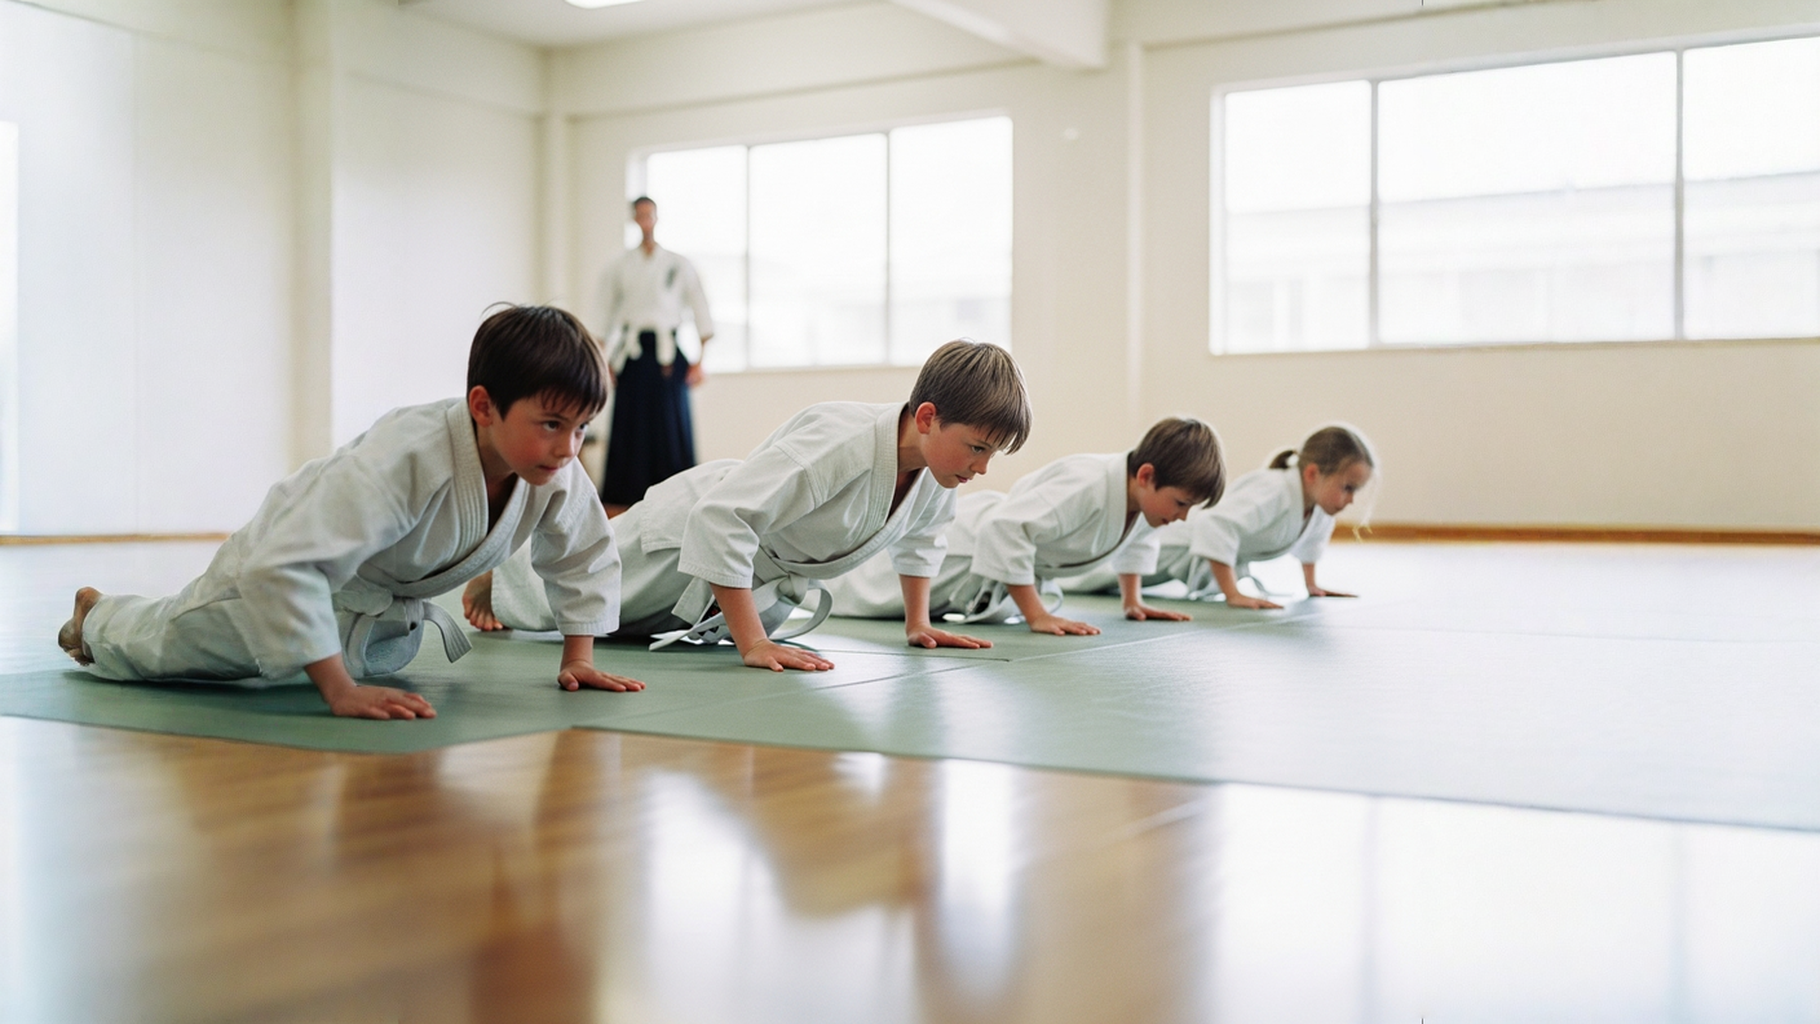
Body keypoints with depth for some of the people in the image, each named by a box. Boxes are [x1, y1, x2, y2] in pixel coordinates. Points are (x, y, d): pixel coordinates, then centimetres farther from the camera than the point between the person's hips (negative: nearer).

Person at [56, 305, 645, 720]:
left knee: (380, 659, 39)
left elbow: (585, 556, -7)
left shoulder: (558, 474, -29)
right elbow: (281, 565, -53)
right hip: (281, 573, -6)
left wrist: (578, 658, -15)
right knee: (157, 645, 22)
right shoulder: (403, 460, -50)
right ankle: (97, 617, 55)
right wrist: (338, 689, -53)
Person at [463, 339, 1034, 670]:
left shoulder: (936, 463, -20)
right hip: (690, 528, -7)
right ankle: (500, 558, 46)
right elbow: (719, 520, -48)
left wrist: (917, 624, 4)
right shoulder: (838, 444, -45)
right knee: (550, 601, 16)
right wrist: (752, 643, -47)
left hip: (770, 572, 7)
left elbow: (918, 535, 6)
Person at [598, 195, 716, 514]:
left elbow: (700, 309, 5)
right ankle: (616, 504, 4)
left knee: (671, 426, -3)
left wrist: (700, 360, -2)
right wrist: (607, 361, 7)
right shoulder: (622, 267, 8)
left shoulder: (678, 264, 5)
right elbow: (609, 312, 12)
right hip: (632, 353, 1)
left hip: (667, 353, -1)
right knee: (629, 427, 0)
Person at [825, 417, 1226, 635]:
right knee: (860, 590, -1)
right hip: (967, 551, -9)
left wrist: (1132, 600, 11)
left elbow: (1137, 537, 14)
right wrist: (1035, 615, -44)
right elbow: (1005, 531, -48)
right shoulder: (1085, 487, -41)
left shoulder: (1143, 495, -13)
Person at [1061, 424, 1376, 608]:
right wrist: (1232, 595, -51)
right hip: (1179, 540, -9)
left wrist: (1311, 583, 17)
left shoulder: (1322, 506, -14)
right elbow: (1215, 528, -55)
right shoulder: (1270, 492, -43)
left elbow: (1312, 536, 13)